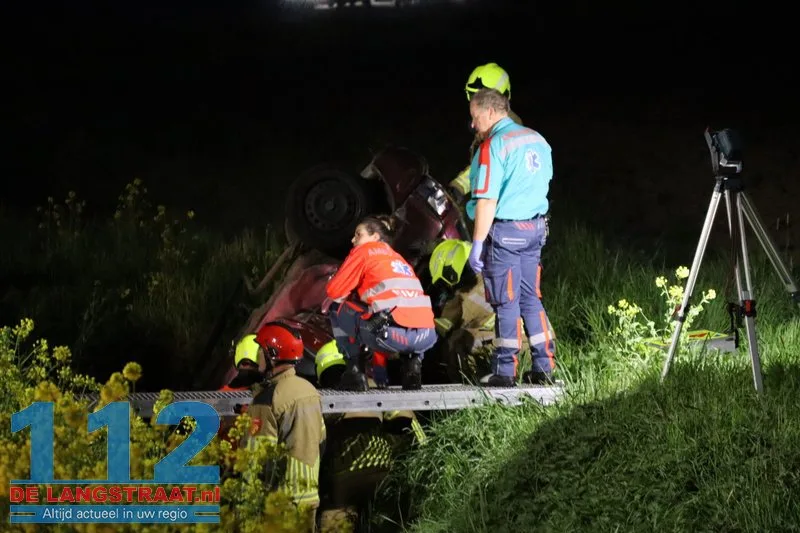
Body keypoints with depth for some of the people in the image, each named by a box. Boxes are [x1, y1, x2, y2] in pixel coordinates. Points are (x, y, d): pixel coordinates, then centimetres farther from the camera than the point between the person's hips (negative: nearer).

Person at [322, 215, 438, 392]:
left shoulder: (364, 251, 13)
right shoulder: (399, 258, 32)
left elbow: (334, 291, 9)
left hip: (393, 335, -5)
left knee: (337, 308, 17)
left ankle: (354, 371, 12)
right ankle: (413, 361, 14)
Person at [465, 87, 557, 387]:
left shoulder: (494, 146, -15)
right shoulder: (537, 140, 11)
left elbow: (487, 200, -18)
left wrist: (477, 243, -15)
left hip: (504, 230, -8)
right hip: (535, 228, 8)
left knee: (506, 303, -2)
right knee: (531, 299, 13)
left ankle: (505, 372, 2)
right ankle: (543, 367, 14)